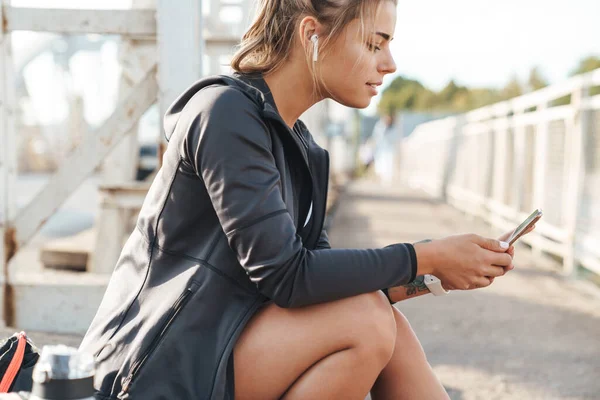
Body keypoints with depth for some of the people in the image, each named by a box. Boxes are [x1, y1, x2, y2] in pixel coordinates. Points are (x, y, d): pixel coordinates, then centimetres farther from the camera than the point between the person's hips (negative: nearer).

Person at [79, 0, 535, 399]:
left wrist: (425, 275, -6)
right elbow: (284, 275, -24)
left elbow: (316, 264, 7)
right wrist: (424, 258, -17)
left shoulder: (298, 142, 9)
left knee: (387, 325, -9)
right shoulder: (227, 112, -18)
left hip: (215, 345, 8)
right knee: (365, 322, -22)